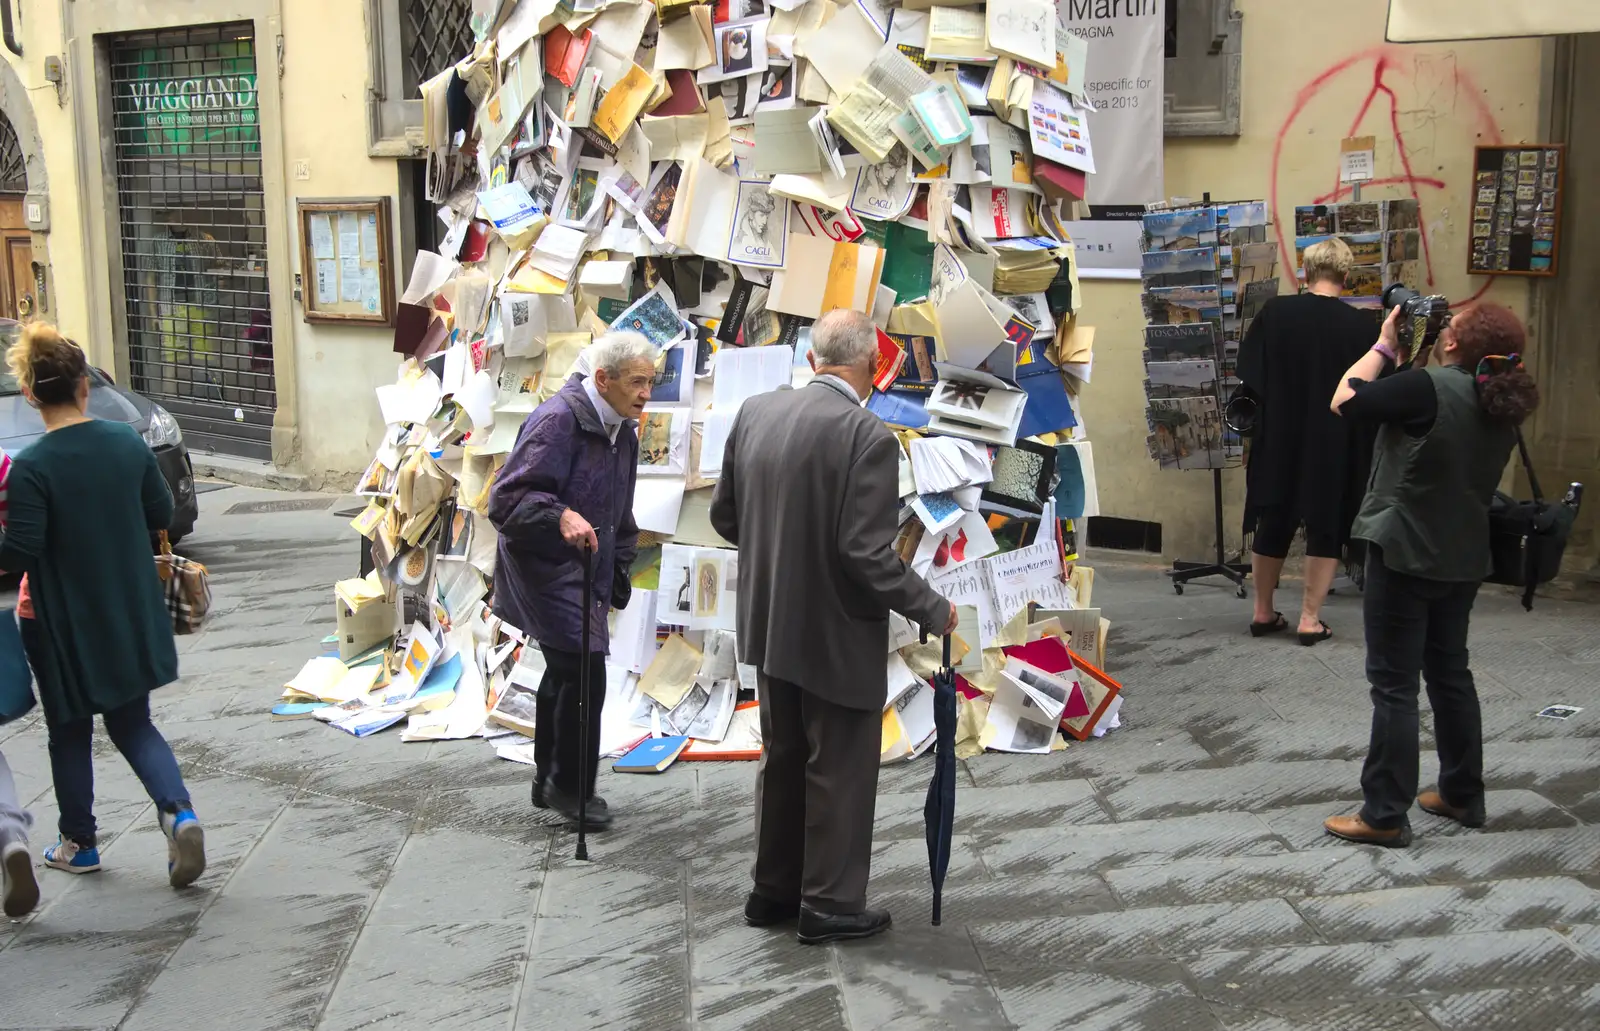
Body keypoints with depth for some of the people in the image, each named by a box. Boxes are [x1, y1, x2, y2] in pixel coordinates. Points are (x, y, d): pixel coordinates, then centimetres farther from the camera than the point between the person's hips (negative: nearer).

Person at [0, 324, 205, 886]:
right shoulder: (127, 442, -4)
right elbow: (161, 513, 6)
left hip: (67, 626, -4)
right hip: (132, 618, 4)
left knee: (70, 733, 16)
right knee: (133, 723, 16)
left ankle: (78, 843, 29)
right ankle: (178, 813, -6)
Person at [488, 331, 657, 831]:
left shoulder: (622, 431, 10)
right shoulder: (557, 419, -20)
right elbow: (509, 497, -25)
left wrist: (617, 574, 21)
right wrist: (560, 516, -39)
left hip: (586, 571, 9)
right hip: (545, 568, -9)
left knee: (565, 673, 17)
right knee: (584, 672, -12)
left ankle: (549, 778, 31)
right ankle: (569, 786, 3)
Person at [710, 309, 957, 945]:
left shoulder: (755, 412, -2)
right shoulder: (868, 437, -21)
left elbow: (724, 516, 6)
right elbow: (868, 555, -24)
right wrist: (932, 611, -11)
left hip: (769, 626, 7)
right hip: (838, 635, -7)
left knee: (782, 760, 21)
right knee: (840, 772, 10)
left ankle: (773, 891, 33)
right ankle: (829, 905, 21)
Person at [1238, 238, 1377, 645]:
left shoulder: (1274, 312, -7)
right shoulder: (1360, 325, -11)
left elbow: (1248, 374, -2)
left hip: (1278, 439, 2)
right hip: (1336, 444, -2)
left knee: (1272, 524, 16)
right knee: (1326, 528, 10)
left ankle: (1263, 612, 24)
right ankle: (1309, 619, 8)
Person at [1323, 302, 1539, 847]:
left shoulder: (1431, 387, -22)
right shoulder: (1503, 404, 2)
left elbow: (1345, 400, -16)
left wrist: (1385, 347, -4)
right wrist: (1413, 359, 5)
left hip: (1405, 555, -8)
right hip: (1463, 559, 8)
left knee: (1393, 684, -1)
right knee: (1450, 673, 20)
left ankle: (1385, 816, 4)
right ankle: (1463, 795, 30)